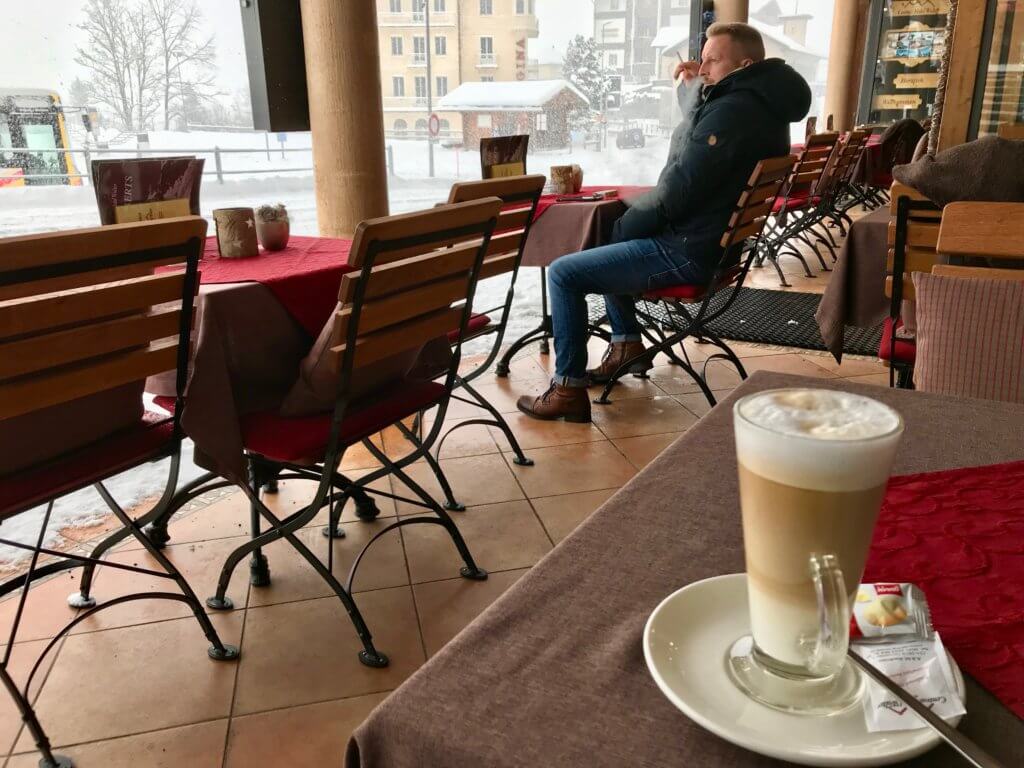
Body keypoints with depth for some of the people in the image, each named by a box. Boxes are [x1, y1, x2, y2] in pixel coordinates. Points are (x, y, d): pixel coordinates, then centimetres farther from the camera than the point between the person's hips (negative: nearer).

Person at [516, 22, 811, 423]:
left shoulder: (731, 111, -22)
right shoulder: (761, 104, 12)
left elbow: (677, 192, -24)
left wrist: (625, 223, -8)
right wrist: (693, 84, 9)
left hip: (689, 251, -11)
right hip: (720, 239, 11)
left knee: (563, 273, -10)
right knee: (609, 239, 30)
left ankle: (569, 390, -6)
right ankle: (626, 344, 28)